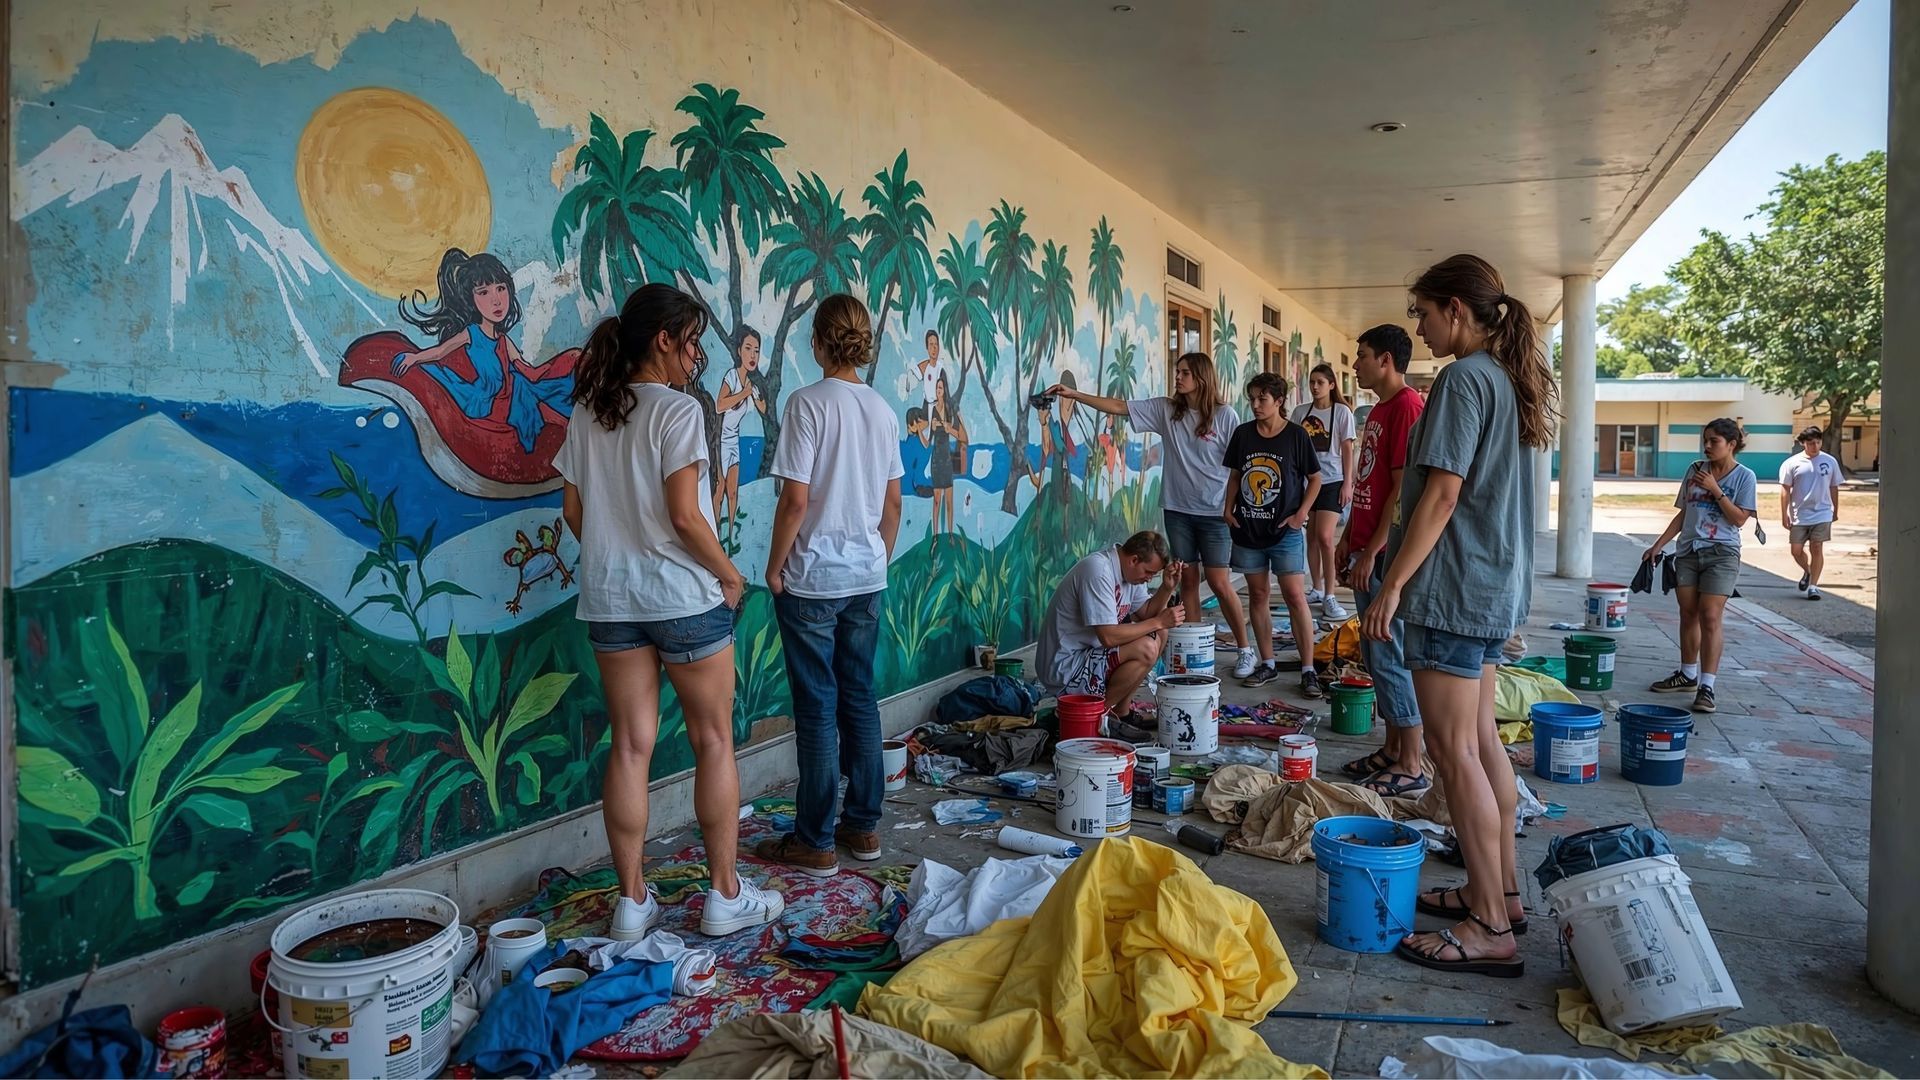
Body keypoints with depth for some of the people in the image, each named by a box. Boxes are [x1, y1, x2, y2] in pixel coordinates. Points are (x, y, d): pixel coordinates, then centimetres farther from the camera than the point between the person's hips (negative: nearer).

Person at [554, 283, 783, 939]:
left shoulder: (589, 417, 7)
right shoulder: (678, 411, -12)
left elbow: (573, 511, 9)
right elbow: (684, 516, -18)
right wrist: (729, 574, -6)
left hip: (609, 599, 6)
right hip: (684, 597, -6)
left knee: (631, 745, 10)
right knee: (714, 742, 7)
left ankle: (632, 901, 16)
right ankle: (726, 895, 15)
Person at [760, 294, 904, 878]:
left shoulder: (809, 402, -12)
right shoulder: (882, 408, 6)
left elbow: (795, 499, -16)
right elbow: (893, 503, 10)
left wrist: (775, 565, -4)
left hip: (812, 578, -6)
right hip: (867, 577, 6)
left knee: (817, 709, 1)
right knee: (859, 700, 14)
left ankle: (815, 842, 10)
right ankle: (863, 827, 23)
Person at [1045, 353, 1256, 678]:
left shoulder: (1225, 416, -6)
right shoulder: (1165, 409, 4)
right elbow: (1118, 407, 2)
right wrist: (1074, 394, -5)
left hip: (1213, 512, -4)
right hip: (1177, 509, 4)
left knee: (1220, 583, -1)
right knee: (1187, 580, 7)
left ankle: (1245, 650, 13)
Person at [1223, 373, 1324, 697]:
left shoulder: (1296, 435, -6)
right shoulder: (1242, 433, 4)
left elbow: (1315, 479, 1)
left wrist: (1301, 514, -8)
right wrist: (1229, 509, 1)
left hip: (1285, 531, -4)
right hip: (1248, 529, 4)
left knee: (1295, 596, -5)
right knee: (1258, 595, 9)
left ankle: (1308, 670, 2)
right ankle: (1268, 664, 20)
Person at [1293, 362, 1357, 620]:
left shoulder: (1342, 411, -1)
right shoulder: (1300, 412, 7)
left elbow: (1347, 450, -2)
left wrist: (1347, 483, -8)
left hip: (1331, 481, -4)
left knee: (1325, 538, -12)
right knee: (1312, 537, 8)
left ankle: (1329, 597, -6)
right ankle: (1316, 589, 21)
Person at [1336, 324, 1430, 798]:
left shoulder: (1408, 407, -14)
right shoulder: (1380, 410, 17)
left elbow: (1404, 491, -19)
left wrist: (1372, 552, -20)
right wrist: (1348, 540, 18)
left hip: (1387, 555, -10)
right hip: (1368, 551, 10)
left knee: (1390, 657, -6)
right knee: (1376, 655, 14)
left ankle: (1412, 767, 2)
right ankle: (1392, 751, 23)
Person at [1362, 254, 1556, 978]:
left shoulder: (1463, 379, -14)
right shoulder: (1506, 379, 16)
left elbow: (1443, 492, -20)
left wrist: (1393, 584, -18)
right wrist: (1397, 537, 23)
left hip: (1454, 586, -10)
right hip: (1494, 586, 10)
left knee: (1454, 750, -6)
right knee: (1481, 740, 16)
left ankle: (1490, 930, -1)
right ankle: (1499, 891, 25)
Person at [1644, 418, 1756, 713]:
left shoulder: (1744, 476, -2)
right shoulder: (1695, 470, 9)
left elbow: (1739, 519, -10)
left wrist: (1716, 490, -15)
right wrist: (1658, 545, 10)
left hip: (1721, 553, -5)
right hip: (1689, 551, 5)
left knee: (1710, 617, -11)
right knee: (1688, 615, 10)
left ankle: (1706, 686, -9)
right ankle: (1688, 675, 23)